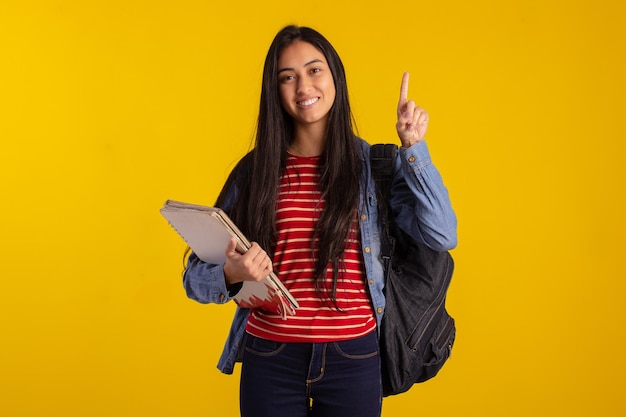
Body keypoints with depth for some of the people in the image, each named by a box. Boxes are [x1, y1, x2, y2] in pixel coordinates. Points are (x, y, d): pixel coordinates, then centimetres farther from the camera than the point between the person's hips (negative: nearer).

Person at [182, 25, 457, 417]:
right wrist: (231, 274, -20)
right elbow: (196, 275, 2)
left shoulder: (375, 165, 1)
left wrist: (414, 147, -12)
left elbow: (442, 236, -11)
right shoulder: (254, 170, 1)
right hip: (270, 359, 0)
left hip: (353, 357, 0)